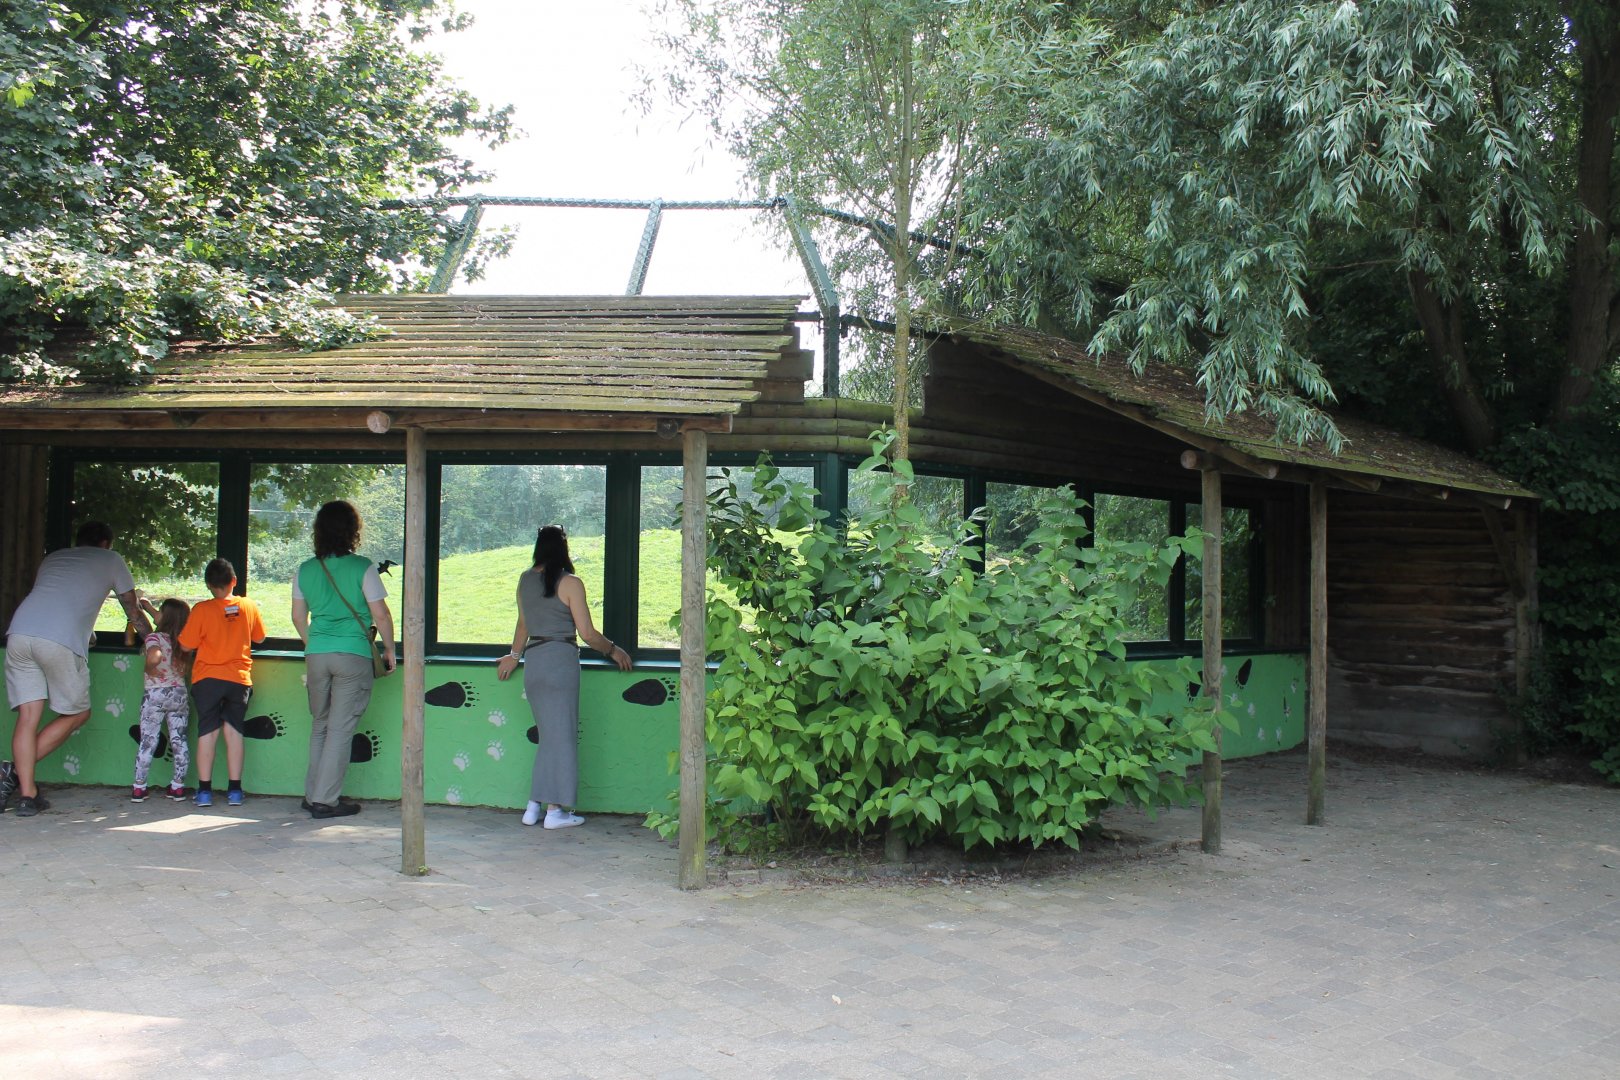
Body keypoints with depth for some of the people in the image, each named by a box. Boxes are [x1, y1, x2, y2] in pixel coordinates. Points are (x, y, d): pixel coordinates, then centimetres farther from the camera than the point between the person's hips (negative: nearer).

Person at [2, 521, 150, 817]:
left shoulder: (53, 558, 33)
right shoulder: (110, 560, 20)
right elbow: (133, 611, 26)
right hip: (61, 641, -5)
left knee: (28, 715, 5)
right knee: (77, 714, 10)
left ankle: (27, 795, -2)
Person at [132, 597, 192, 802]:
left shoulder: (155, 637, -12)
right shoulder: (181, 639, 6)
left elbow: (154, 656, -34)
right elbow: (168, 622, 26)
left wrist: (149, 669, -14)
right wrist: (147, 607, 33)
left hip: (155, 694, -4)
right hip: (179, 693, 5)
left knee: (147, 741, 2)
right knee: (179, 741, 7)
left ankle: (139, 788, 6)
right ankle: (178, 786, 11)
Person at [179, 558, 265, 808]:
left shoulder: (202, 609, -9)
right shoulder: (249, 606, -1)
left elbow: (186, 645, -5)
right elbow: (259, 638, 12)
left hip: (207, 678, -2)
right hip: (239, 678, 2)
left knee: (207, 731, 4)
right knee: (234, 731, 8)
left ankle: (204, 790, 5)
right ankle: (234, 790, 8)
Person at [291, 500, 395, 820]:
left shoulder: (305, 569, 5)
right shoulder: (362, 567, -8)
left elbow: (298, 617, 14)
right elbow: (381, 615, -7)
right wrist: (389, 649, 6)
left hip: (316, 654, 4)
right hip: (353, 654, -4)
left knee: (319, 725, 16)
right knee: (341, 728, 0)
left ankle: (313, 794, 20)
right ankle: (325, 799, 1)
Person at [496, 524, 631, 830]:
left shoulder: (525, 580, 10)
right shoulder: (570, 583, -8)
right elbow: (587, 633, -9)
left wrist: (514, 655, 37)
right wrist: (613, 650, 7)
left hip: (533, 661, 6)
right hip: (561, 659, -6)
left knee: (548, 735, 14)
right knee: (562, 735, 0)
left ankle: (533, 806, 14)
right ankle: (556, 810, 2)